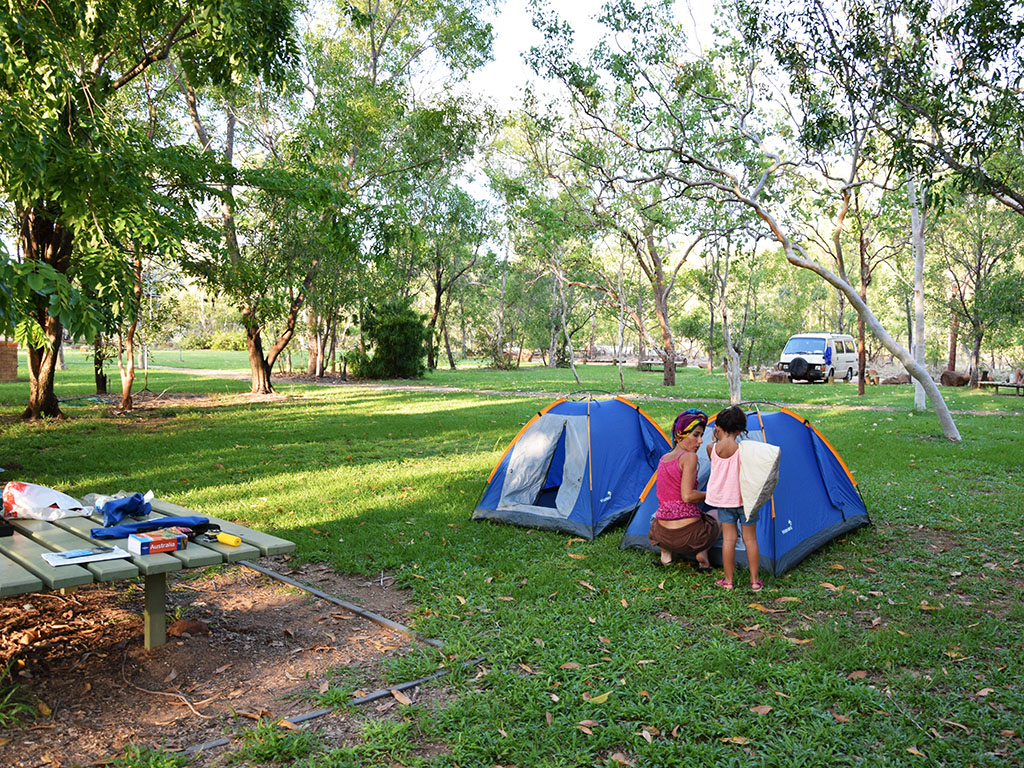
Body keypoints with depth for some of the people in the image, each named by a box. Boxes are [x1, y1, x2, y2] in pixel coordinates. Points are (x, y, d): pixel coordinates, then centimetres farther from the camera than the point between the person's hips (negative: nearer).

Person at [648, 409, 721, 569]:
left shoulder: (663, 459, 11)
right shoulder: (689, 457, -12)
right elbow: (687, 496, -19)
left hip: (662, 536, 5)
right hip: (689, 535, -5)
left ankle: (665, 552, 17)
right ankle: (702, 553, 5)